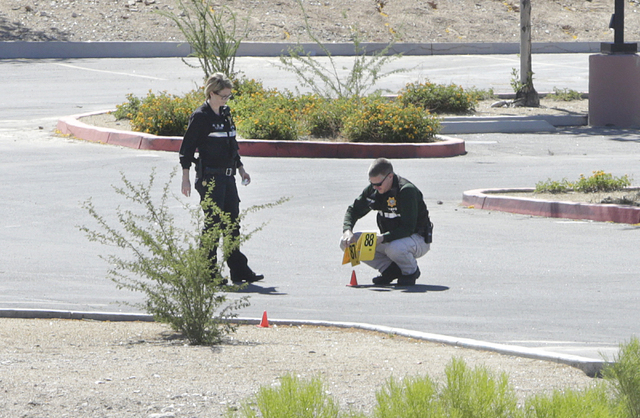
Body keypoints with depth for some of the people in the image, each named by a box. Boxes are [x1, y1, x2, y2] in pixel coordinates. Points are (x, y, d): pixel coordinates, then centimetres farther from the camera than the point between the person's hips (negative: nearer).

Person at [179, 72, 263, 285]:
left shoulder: (226, 114, 13)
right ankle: (208, 272, 0)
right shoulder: (200, 117, -10)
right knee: (212, 222, -6)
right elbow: (187, 147, -9)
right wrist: (185, 178, -11)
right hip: (210, 177, -8)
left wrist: (240, 168, 22)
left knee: (232, 223, 9)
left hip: (228, 176, 8)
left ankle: (239, 271, 13)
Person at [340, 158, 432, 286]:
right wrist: (347, 231, -16)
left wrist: (383, 238, -41)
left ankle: (411, 271, -7)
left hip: (418, 239, -7)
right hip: (387, 238, 7)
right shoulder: (373, 190, -5)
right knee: (346, 243, -10)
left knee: (394, 248, -42)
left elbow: (408, 228, -29)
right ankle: (391, 270, 0)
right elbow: (353, 211, 5)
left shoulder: (407, 191, -25)